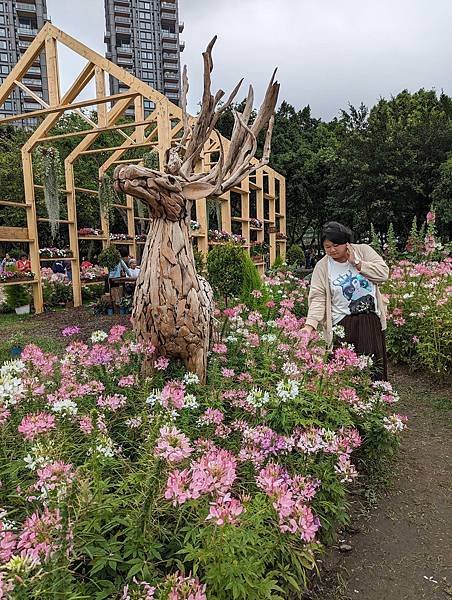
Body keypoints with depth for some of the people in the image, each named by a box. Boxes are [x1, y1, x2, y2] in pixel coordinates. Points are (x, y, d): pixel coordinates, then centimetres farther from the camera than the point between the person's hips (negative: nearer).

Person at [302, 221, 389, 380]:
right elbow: (318, 298, -10)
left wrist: (357, 263, -12)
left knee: (374, 368, 10)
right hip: (342, 324, -2)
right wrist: (309, 325, -23)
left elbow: (383, 273, -6)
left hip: (371, 321, 2)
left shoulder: (363, 250, 2)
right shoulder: (322, 267, -3)